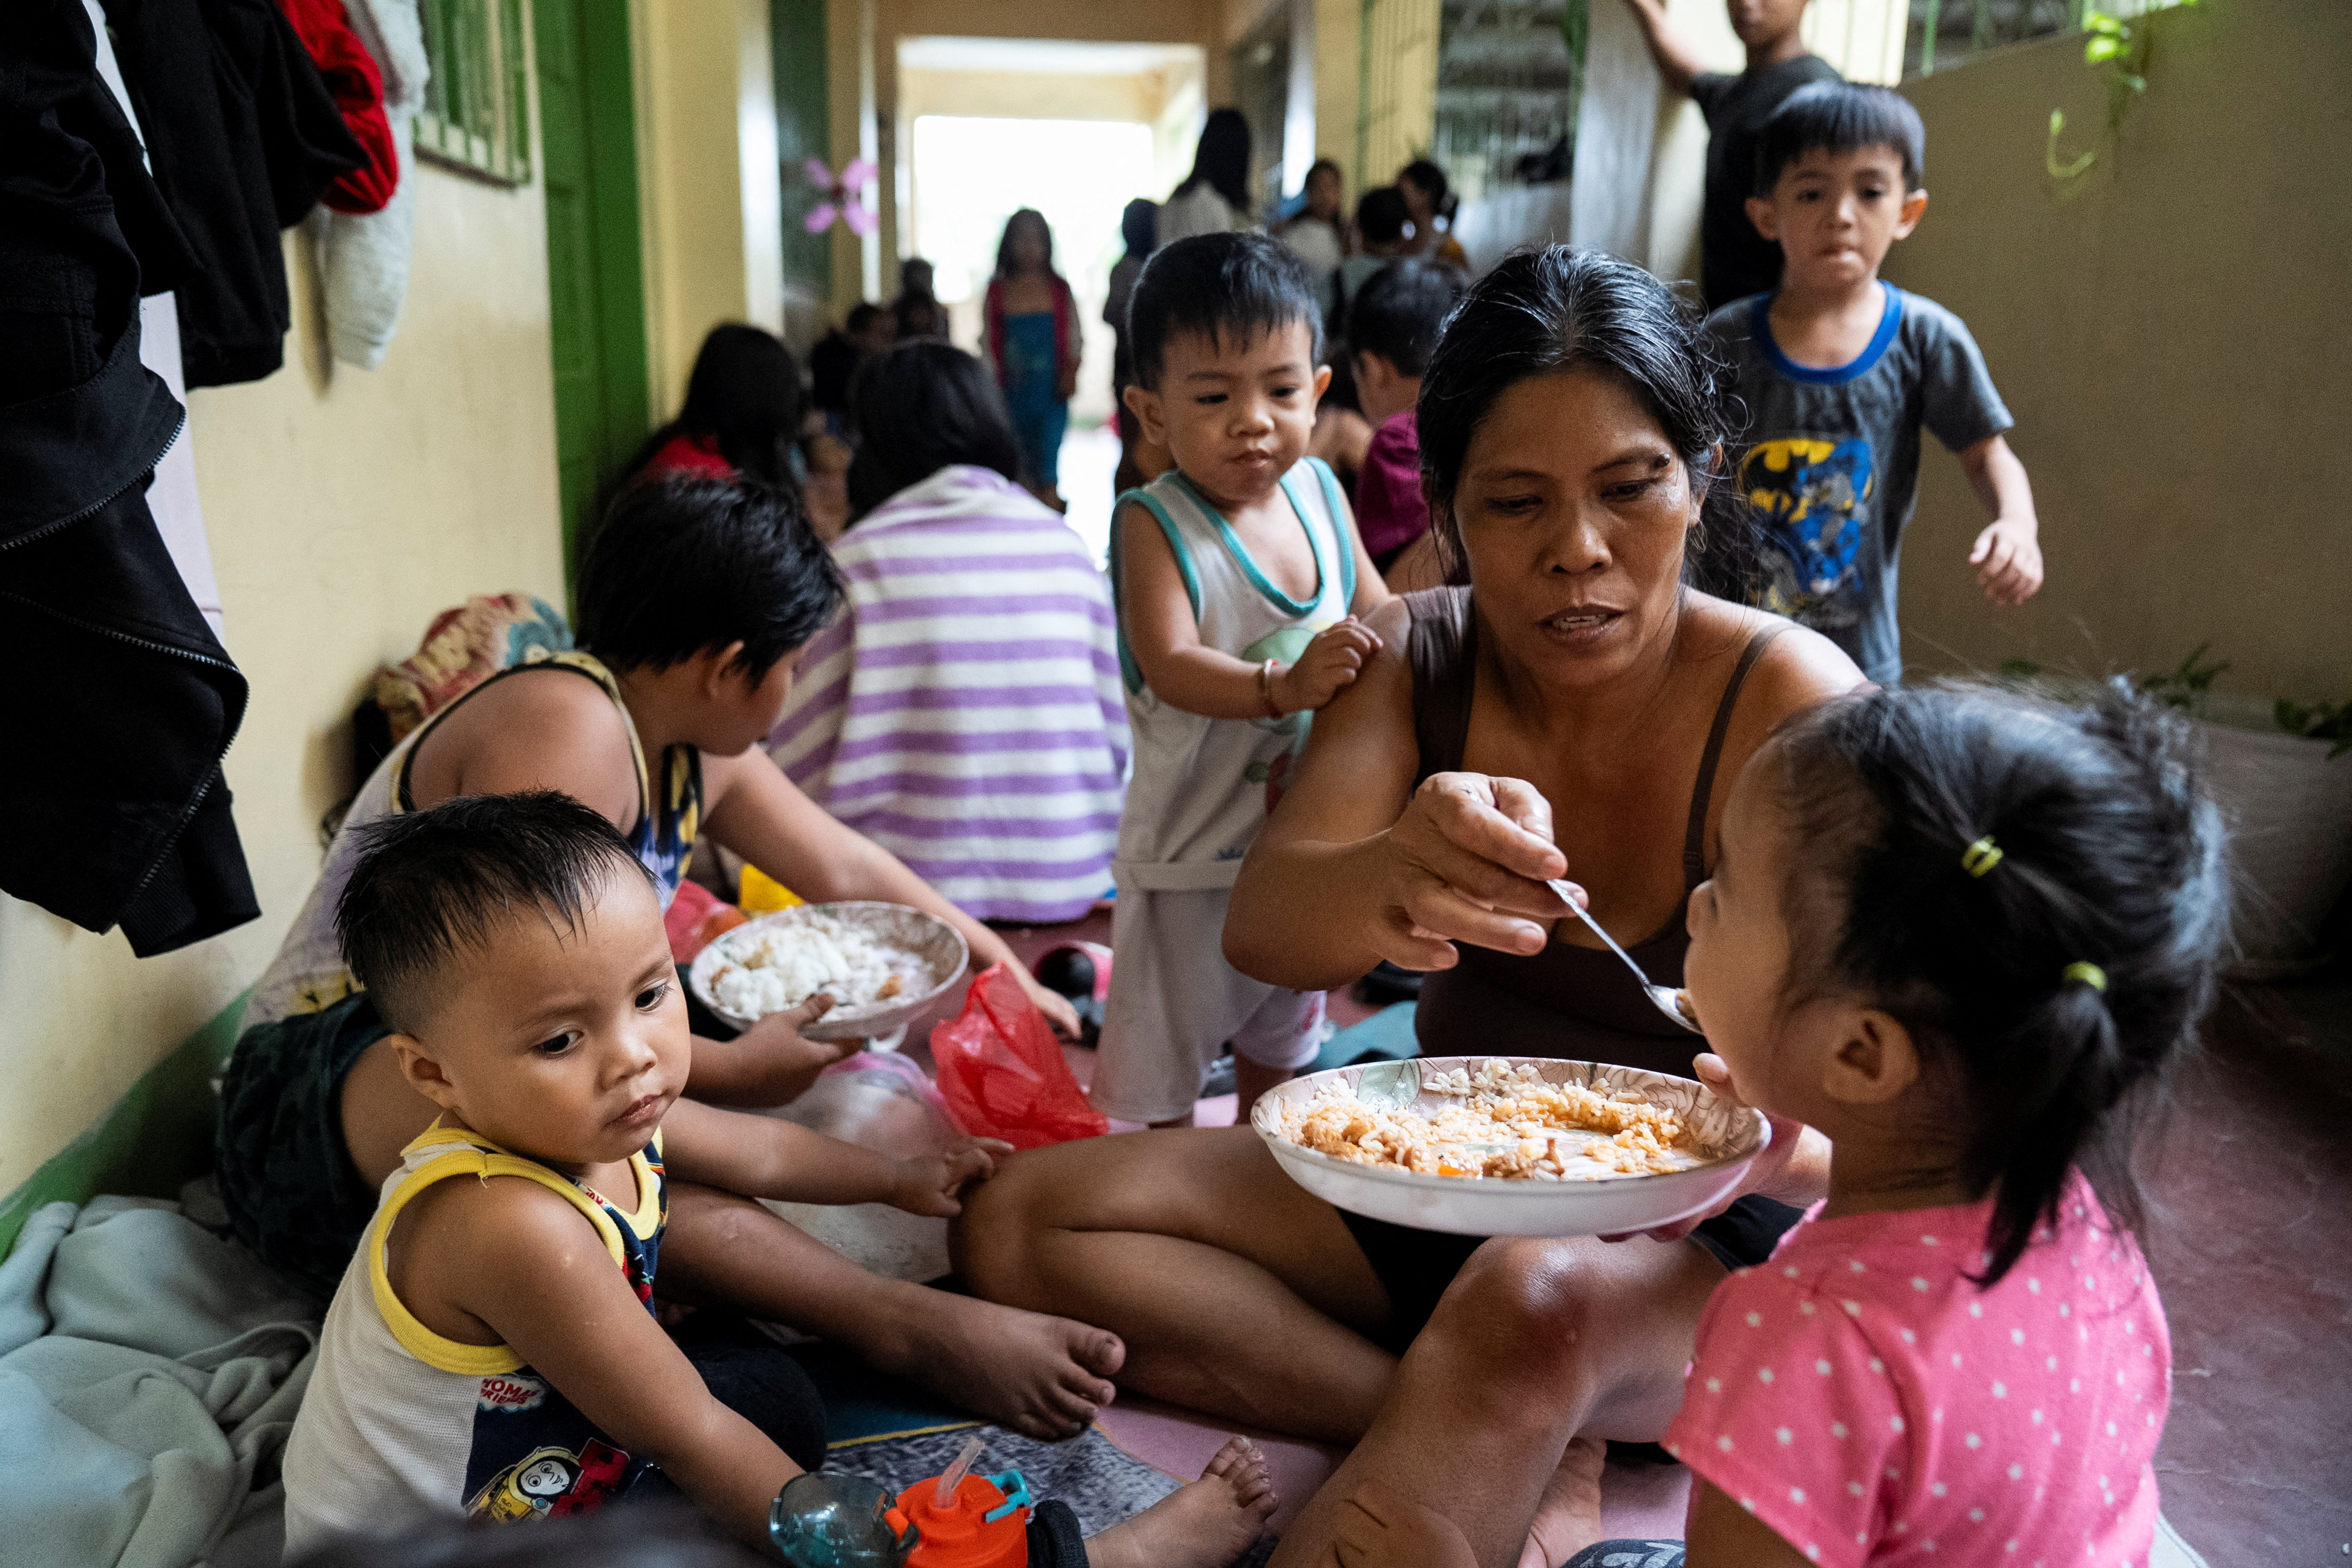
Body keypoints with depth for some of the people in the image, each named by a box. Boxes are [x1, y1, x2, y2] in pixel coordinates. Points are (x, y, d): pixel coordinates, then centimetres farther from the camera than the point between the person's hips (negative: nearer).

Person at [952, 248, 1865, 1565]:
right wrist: (1391, 876, -48)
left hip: (1703, 1233, -5)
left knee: (1539, 1294, -41)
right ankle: (1541, 1454, -15)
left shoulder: (1792, 704, -18)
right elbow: (1264, 932, -23)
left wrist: (1791, 1149, -46)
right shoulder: (1416, 656, -7)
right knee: (1024, 1227, -11)